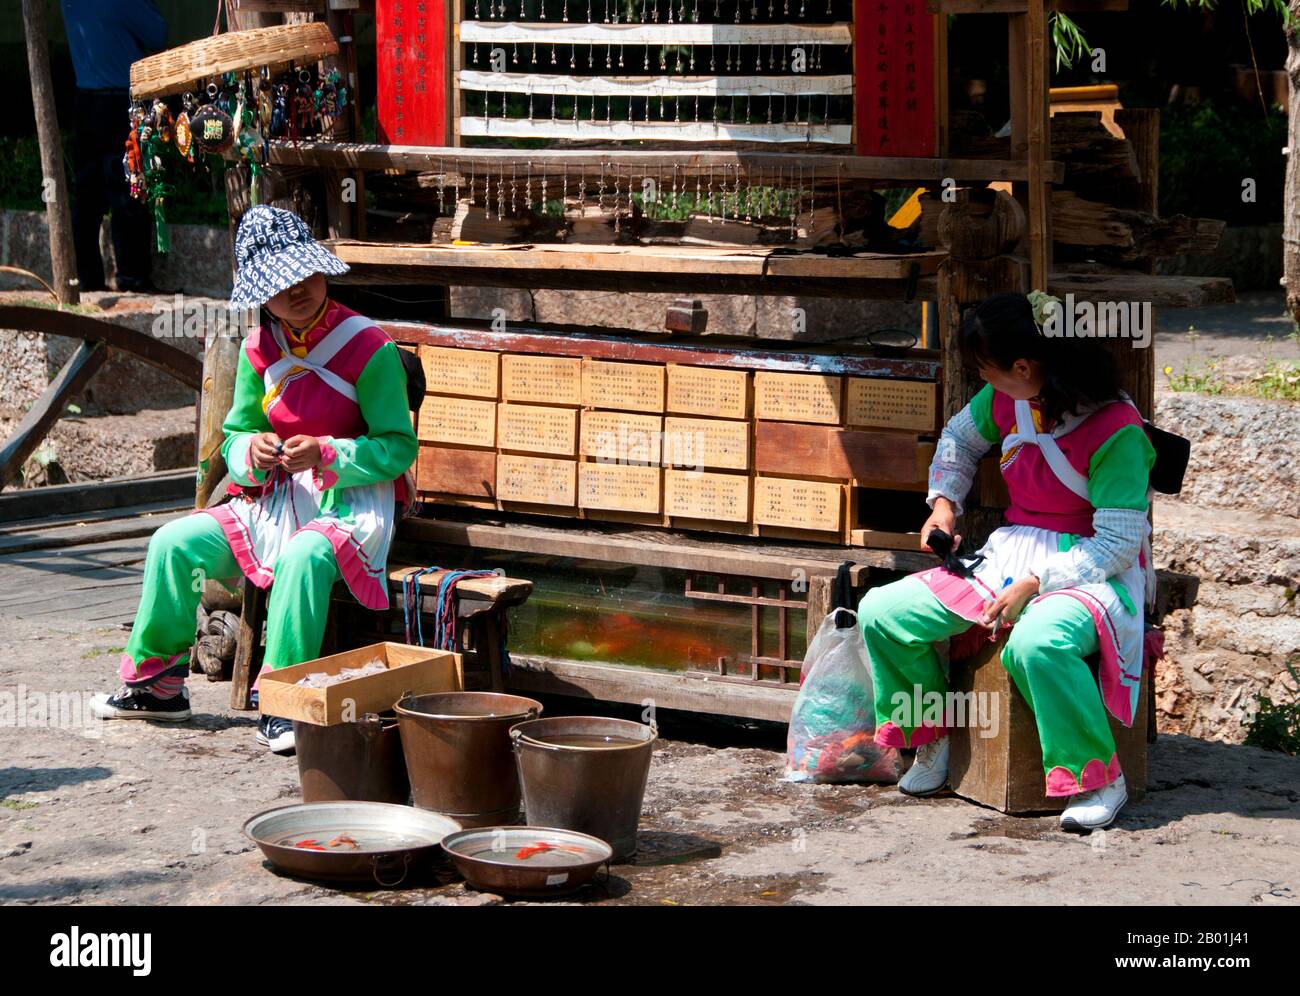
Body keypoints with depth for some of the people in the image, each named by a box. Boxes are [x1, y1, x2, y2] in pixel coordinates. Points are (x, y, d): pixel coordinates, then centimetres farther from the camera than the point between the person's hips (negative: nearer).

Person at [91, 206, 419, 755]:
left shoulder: (368, 348, -12)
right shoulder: (258, 350, 5)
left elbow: (398, 446, -11)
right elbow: (234, 436, 13)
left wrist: (326, 454, -25)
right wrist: (252, 452, -12)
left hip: (352, 501, -6)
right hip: (274, 499, 6)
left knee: (304, 556, -38)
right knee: (175, 543, -10)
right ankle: (156, 683, 6)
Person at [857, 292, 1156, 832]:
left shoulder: (1116, 430, -21)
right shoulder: (1006, 400, 1)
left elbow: (1120, 543, -20)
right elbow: (960, 436, 25)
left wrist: (1033, 584, -25)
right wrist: (943, 502, 11)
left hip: (1095, 570, -7)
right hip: (1012, 553, 7)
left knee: (1034, 645, -42)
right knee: (881, 613, -7)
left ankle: (1100, 780, -22)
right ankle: (929, 738, 15)